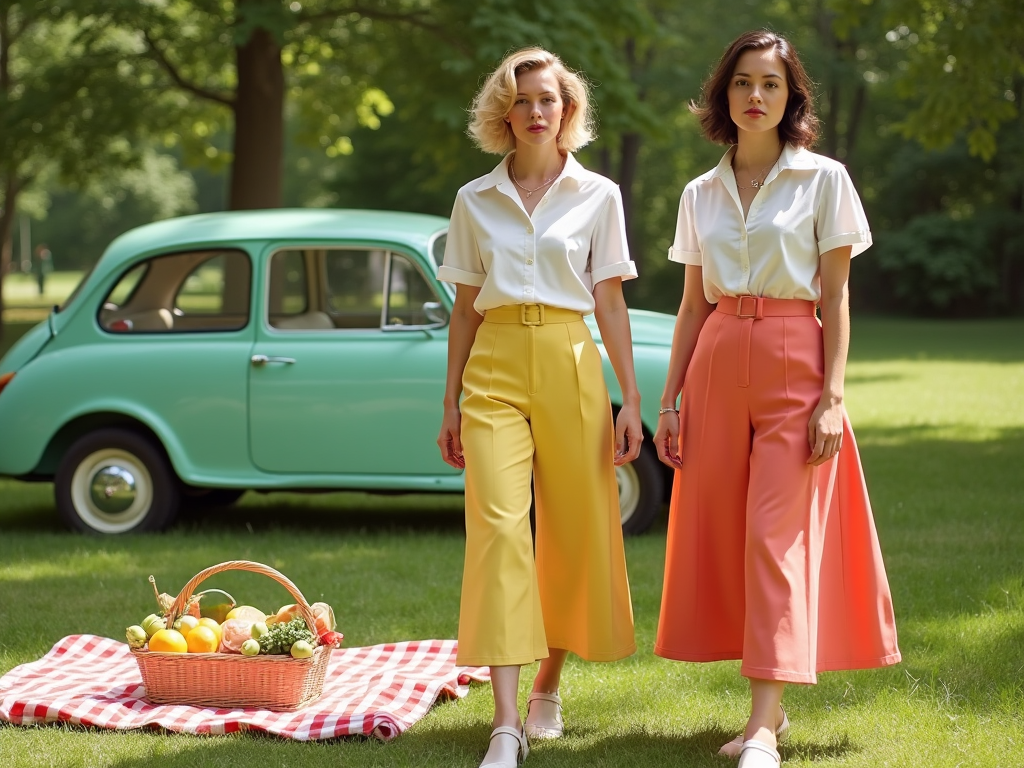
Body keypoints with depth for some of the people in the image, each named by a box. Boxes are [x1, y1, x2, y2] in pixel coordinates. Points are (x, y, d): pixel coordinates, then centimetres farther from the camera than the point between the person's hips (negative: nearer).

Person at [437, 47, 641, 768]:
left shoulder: (598, 195, 7)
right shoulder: (475, 201, 10)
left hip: (570, 364, 0)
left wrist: (631, 399, 0)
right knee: (499, 525, -13)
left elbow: (610, 304, 5)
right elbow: (466, 307, 13)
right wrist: (452, 402, 10)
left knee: (574, 529, 4)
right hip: (495, 369, 0)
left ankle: (548, 690, 26)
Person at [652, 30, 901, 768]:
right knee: (723, 535, 3)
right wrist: (670, 399, 8)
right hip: (717, 366, 5)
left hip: (793, 361, -4)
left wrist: (833, 395, -10)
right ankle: (770, 704, 15)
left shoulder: (823, 179, 1)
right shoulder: (701, 194, 12)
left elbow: (836, 298, -2)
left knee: (777, 536, -11)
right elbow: (693, 305, 14)